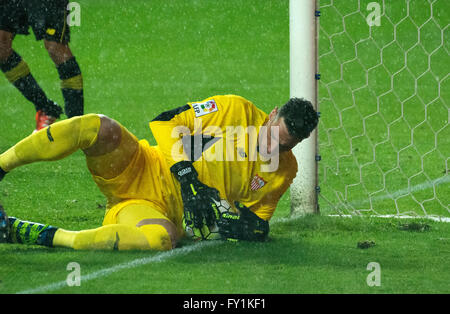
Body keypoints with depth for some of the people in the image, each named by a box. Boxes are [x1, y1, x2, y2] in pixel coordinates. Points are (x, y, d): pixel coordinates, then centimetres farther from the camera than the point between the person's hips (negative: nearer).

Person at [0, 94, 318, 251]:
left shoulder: (285, 171, 6)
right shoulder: (235, 110, -2)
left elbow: (256, 227, 11)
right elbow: (168, 123, -3)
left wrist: (226, 216, -13)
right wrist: (188, 178, -15)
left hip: (162, 212, 1)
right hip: (138, 171, -1)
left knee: (162, 239, -39)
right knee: (100, 128, -33)